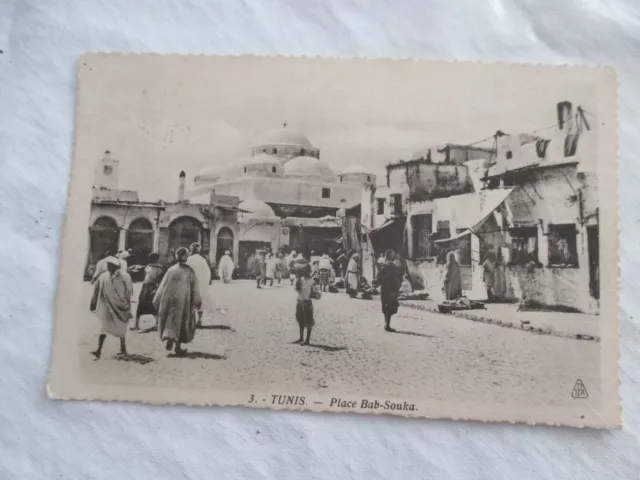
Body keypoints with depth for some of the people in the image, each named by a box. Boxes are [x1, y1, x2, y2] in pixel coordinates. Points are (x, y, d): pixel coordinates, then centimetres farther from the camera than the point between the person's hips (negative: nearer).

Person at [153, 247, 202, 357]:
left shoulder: (171, 270, 0)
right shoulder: (190, 271, -5)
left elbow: (163, 285, 2)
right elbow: (195, 288, -5)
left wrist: (157, 300, 7)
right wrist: (198, 302, 0)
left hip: (169, 299, 1)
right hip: (184, 301, -1)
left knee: (170, 320, 14)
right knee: (182, 322, 9)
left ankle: (169, 338, -8)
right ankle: (178, 346, 9)